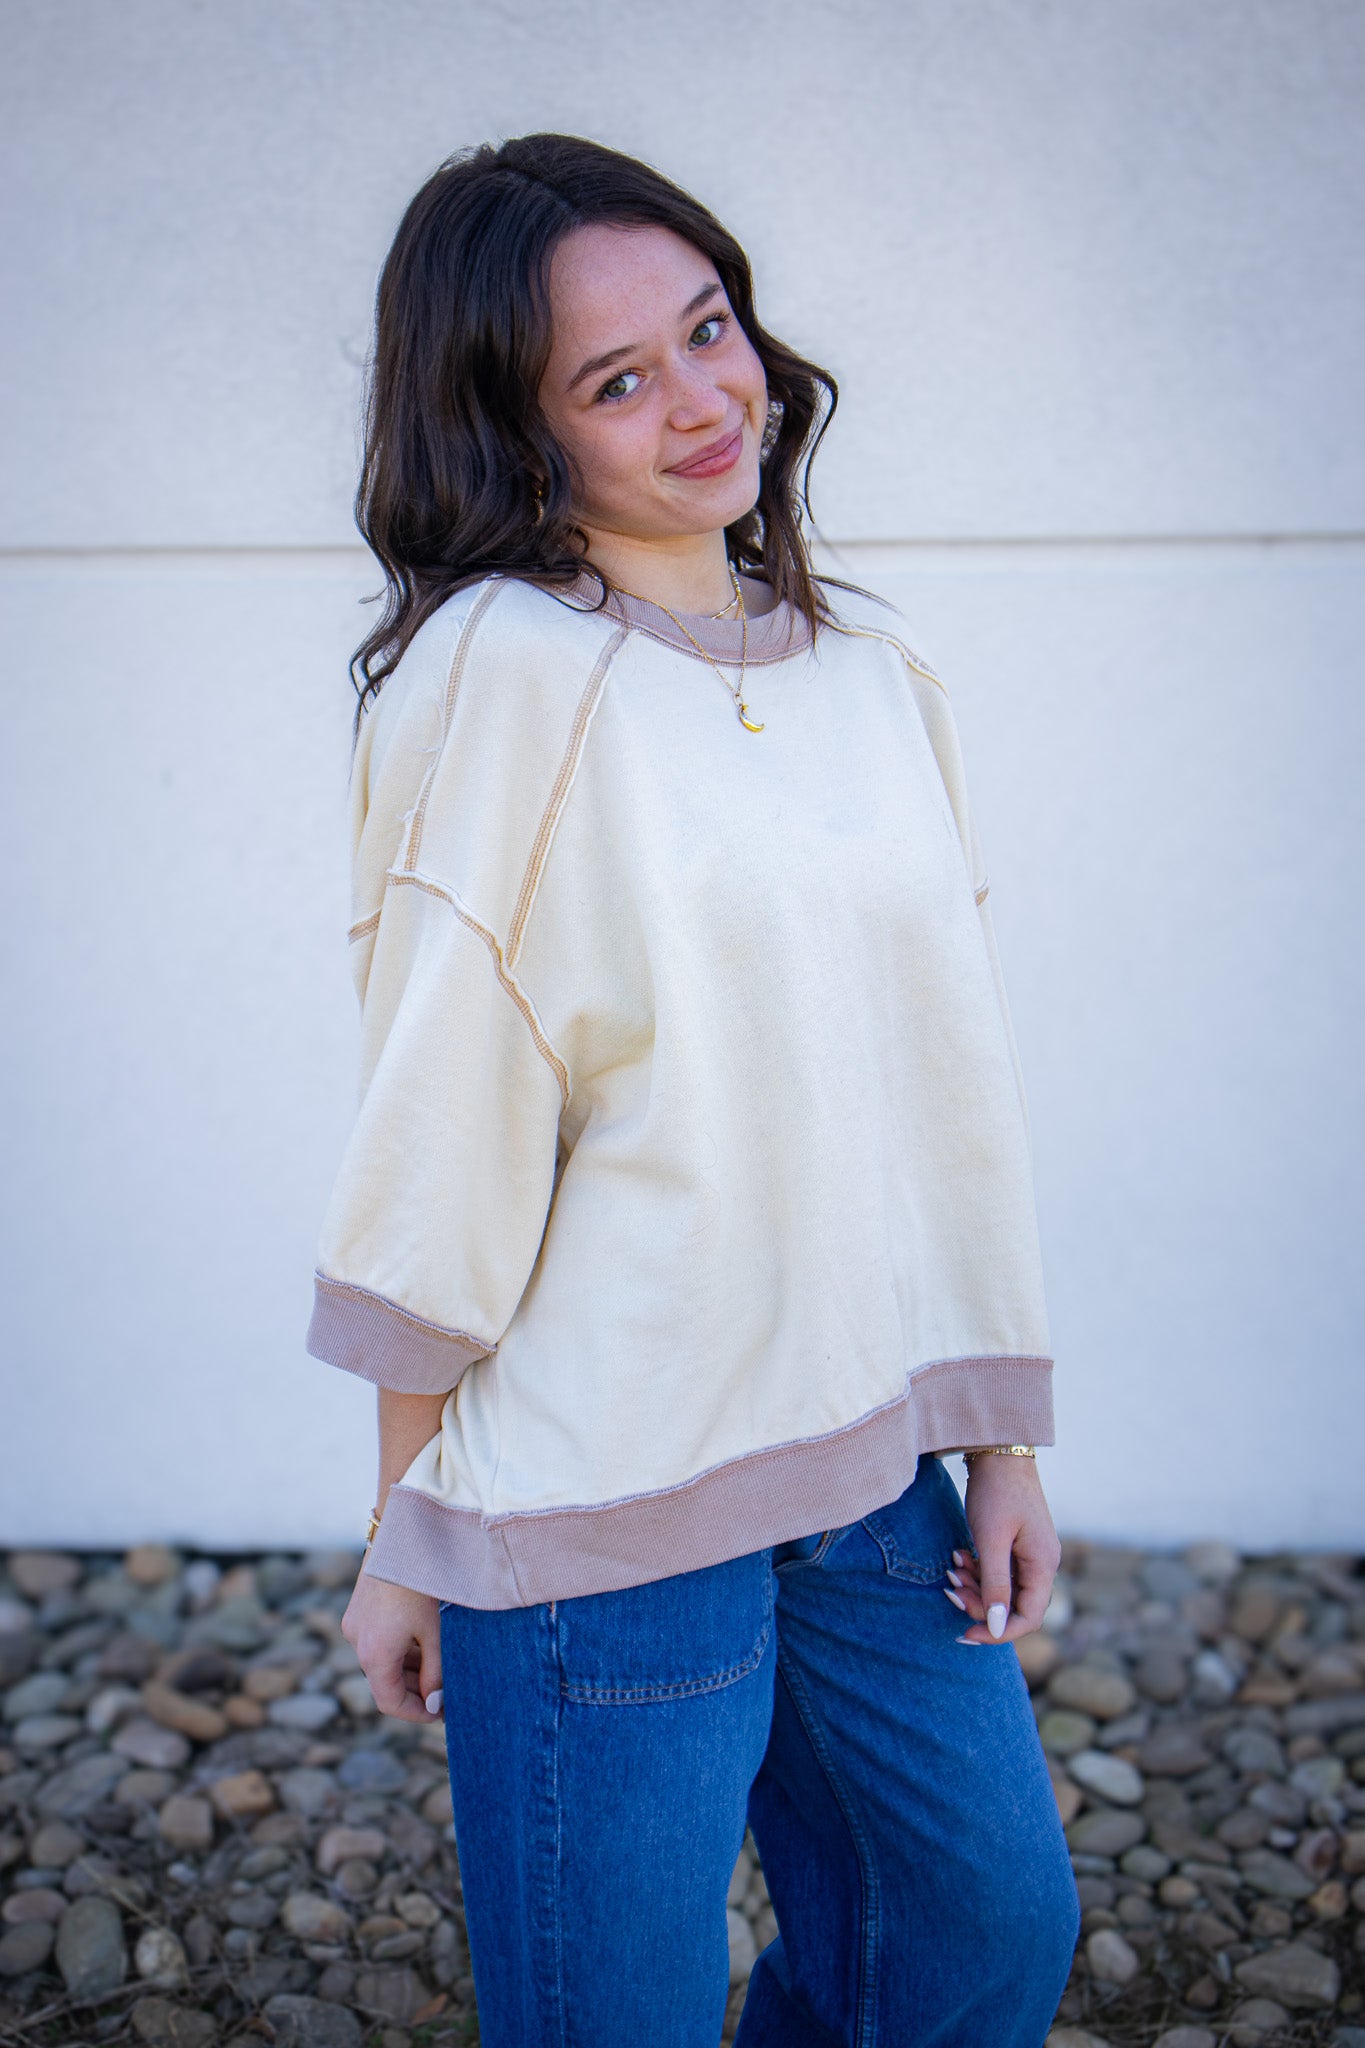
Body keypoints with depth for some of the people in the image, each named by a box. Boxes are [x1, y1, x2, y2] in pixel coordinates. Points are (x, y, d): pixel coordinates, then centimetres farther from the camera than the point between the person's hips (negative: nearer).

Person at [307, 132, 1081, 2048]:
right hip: (600, 1490, -6)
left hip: (874, 1458, 6)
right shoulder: (506, 669, -13)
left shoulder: (875, 666, 6)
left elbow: (953, 1086, 9)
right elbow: (447, 1123, -11)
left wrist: (1004, 1439, 9)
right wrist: (406, 1529, -6)